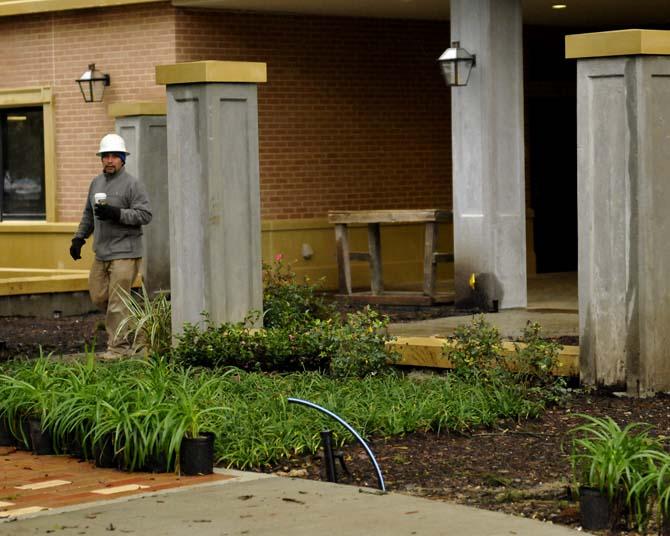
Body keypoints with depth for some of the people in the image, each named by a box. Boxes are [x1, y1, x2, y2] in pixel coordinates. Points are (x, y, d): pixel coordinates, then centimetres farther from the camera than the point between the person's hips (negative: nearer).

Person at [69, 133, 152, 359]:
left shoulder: (132, 184, -7)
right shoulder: (96, 183, 15)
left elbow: (145, 214, -14)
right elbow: (88, 214, 26)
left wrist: (116, 213, -22)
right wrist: (78, 238, 18)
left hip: (124, 253, -7)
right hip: (101, 253, 7)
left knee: (117, 301, -8)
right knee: (98, 296, 12)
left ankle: (118, 346, -2)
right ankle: (122, 326, 31)